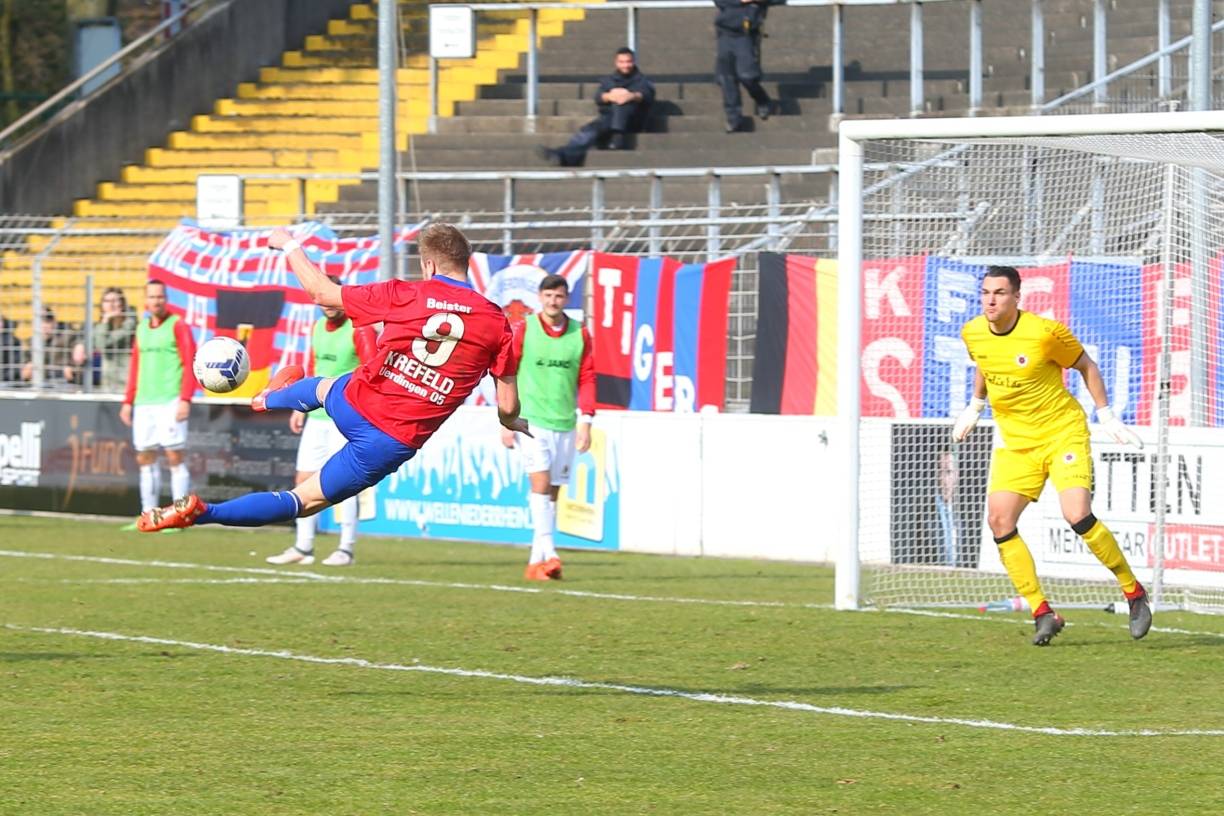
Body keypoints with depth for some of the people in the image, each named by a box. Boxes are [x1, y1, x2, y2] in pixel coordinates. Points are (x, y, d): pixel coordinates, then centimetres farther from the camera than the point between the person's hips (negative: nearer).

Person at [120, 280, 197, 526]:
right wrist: (128, 401, 17)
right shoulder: (141, 328, 17)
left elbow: (190, 364, -8)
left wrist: (185, 399, -16)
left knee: (174, 456, -8)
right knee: (145, 458, 6)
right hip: (144, 403, 6)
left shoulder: (177, 326, -2)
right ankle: (148, 515, 12)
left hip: (169, 402, -6)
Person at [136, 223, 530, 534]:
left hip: (355, 406, 1)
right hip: (397, 442, -1)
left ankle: (272, 398, 71)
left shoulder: (405, 296, -7)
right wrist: (511, 423, 23)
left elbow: (323, 292, 4)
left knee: (322, 386, 38)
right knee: (306, 499, 9)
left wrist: (289, 245, 20)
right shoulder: (495, 322, -6)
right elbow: (508, 406, -2)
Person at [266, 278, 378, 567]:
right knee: (304, 479, 6)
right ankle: (303, 548, 12)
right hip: (316, 416, 8)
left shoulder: (360, 330, -11)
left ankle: (346, 550, 0)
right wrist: (301, 407, 21)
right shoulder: (318, 327, 13)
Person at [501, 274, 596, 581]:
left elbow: (587, 379, 8)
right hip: (531, 421, -3)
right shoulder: (523, 330, -2)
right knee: (541, 483, -17)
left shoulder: (580, 335, 6)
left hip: (565, 424, 3)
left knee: (552, 493, 6)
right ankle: (547, 553, -22)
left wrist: (585, 421, 0)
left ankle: (536, 563, 11)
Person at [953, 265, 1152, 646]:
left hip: (1063, 433, -5)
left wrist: (1106, 415, -3)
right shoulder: (973, 334, -2)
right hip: (1015, 441, 5)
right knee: (999, 520, -13)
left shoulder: (1046, 333, -18)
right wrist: (974, 407, 28)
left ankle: (1134, 593, -1)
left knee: (1078, 517, -21)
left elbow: (1086, 365, -3)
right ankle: (1043, 614, -7)